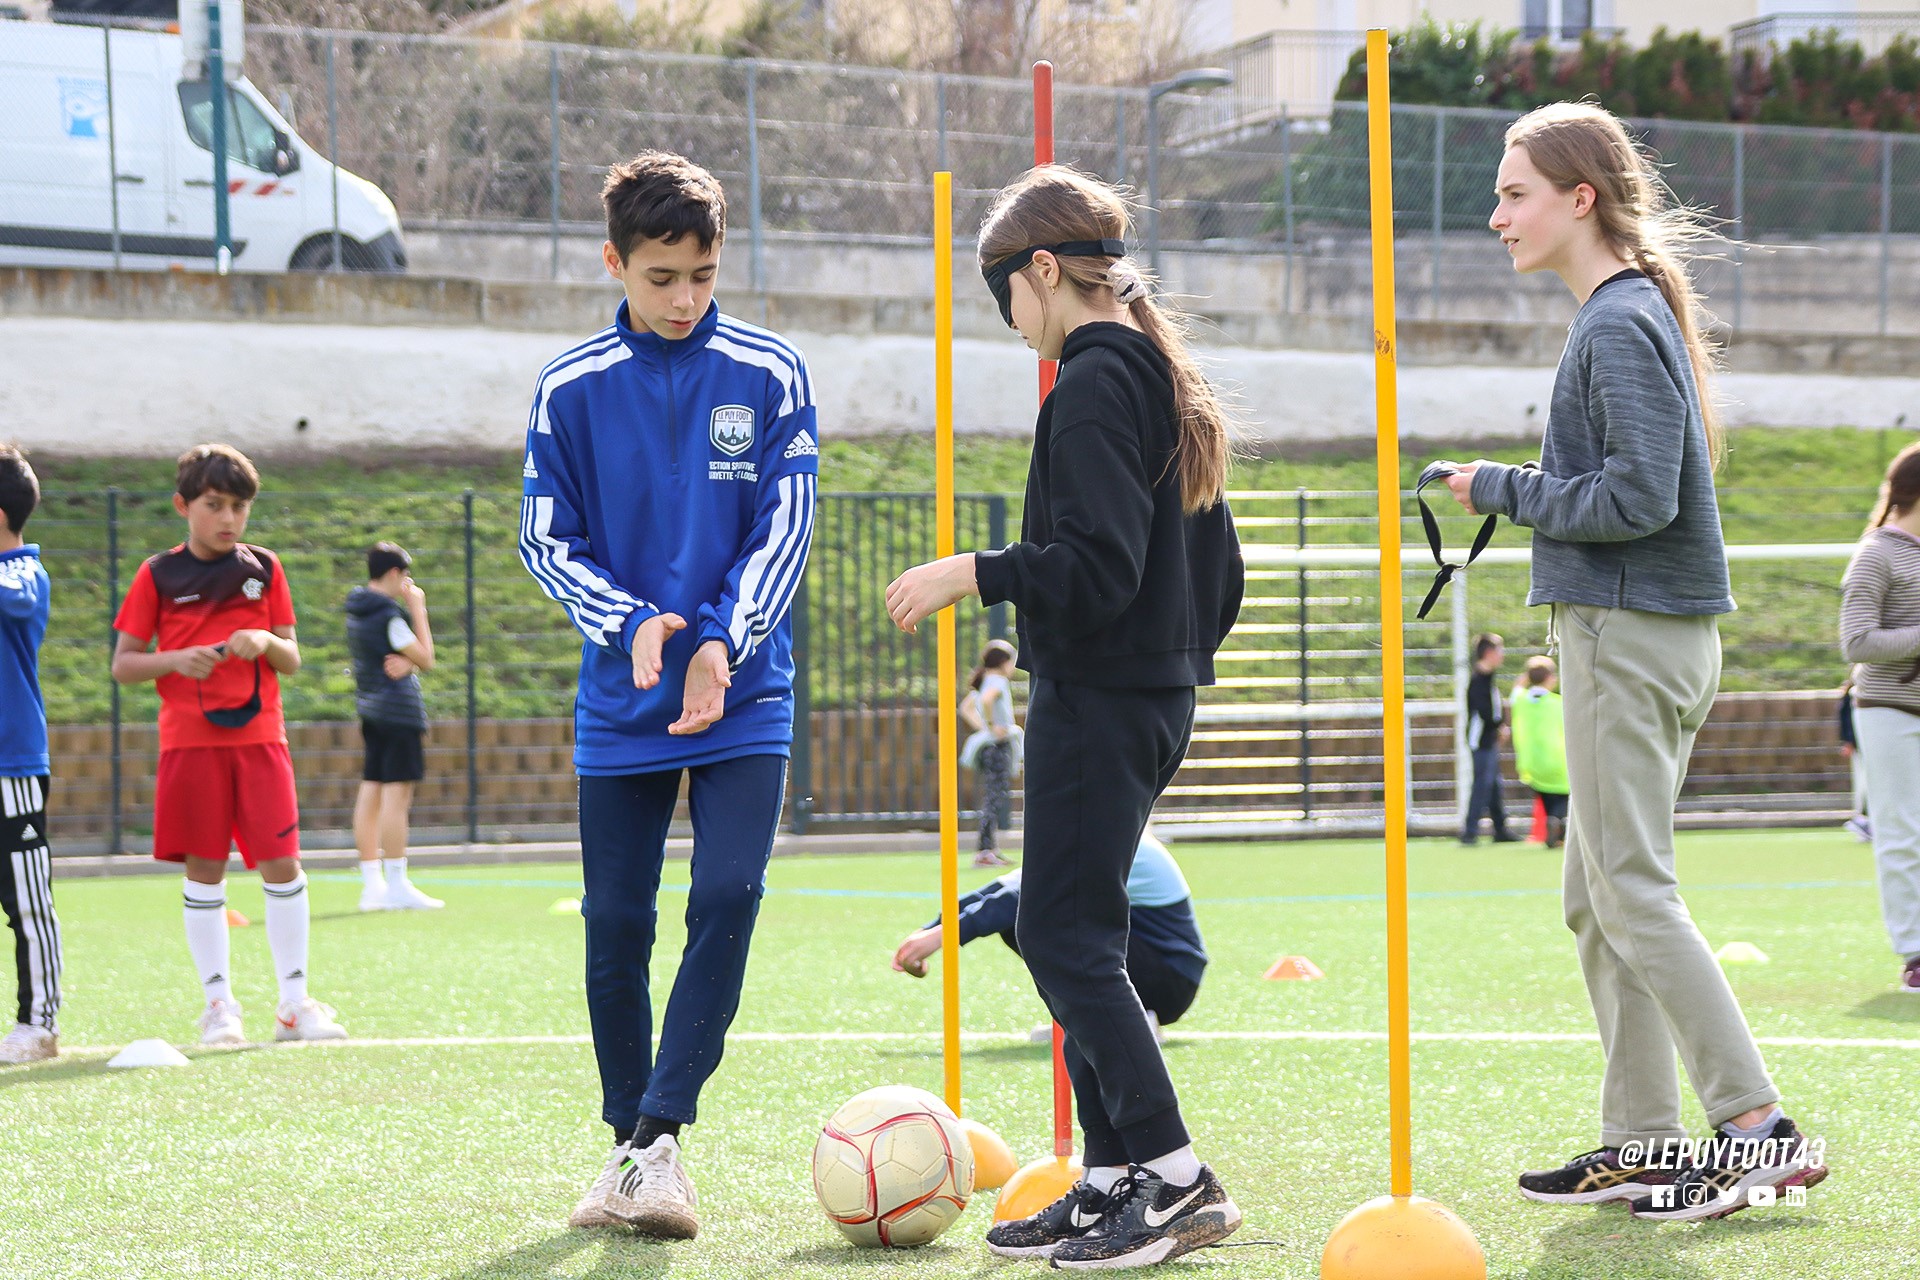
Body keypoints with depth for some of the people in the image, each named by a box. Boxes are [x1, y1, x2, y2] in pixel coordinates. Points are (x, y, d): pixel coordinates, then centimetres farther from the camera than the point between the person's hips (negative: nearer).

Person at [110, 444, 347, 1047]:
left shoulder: (264, 569, 8)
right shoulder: (158, 575, 3)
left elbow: (292, 660, 10)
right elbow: (122, 664, 3)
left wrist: (266, 643, -12)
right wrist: (175, 660, -14)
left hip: (258, 734, 1)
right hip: (189, 741, -1)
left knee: (281, 864, -4)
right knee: (204, 872, 1)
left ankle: (294, 1002, 4)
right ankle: (219, 1004, 8)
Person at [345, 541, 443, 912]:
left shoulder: (357, 612, 14)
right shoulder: (388, 615, -14)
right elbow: (426, 659, -8)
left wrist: (405, 660, -8)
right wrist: (418, 609, -2)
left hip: (370, 710, 10)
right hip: (398, 711, -9)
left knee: (371, 794, 7)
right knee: (397, 794, -9)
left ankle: (371, 884, 9)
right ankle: (397, 886, -10)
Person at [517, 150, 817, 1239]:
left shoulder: (771, 375, -2)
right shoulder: (571, 390, -1)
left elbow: (786, 528, -3)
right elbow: (545, 542, 2)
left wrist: (723, 643, -16)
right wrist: (631, 621, -15)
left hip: (745, 698, -1)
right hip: (620, 704, 1)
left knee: (728, 898, -16)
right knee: (617, 923, 3)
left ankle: (661, 1136, -14)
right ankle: (631, 1144, 17)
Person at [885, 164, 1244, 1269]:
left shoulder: (1094, 383, -14)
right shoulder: (1172, 382, 16)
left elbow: (1097, 565, -23)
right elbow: (1220, 571, 19)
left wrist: (974, 575, -16)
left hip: (1097, 701, -10)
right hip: (1159, 696, 10)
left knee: (1063, 935, -7)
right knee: (1077, 938, 12)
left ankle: (1172, 1175, -11)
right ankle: (1119, 1179, 13)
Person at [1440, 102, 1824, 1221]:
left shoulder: (1622, 322, -14)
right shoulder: (1633, 312, 17)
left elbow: (1637, 496, -21)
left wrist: (1503, 490, -11)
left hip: (1632, 640, -10)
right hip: (1642, 634, 10)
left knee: (1634, 891, -9)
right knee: (1599, 896, 12)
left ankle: (1761, 1129, -10)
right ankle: (1641, 1145, 14)